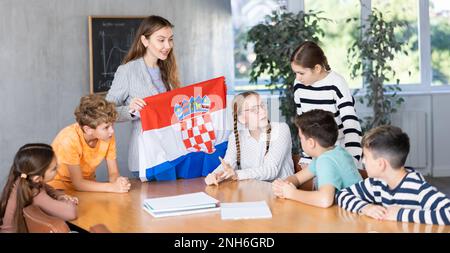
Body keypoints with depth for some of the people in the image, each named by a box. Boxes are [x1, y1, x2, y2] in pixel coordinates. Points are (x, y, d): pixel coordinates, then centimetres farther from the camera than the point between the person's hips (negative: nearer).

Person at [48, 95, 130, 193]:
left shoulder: (107, 134, -14)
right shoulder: (70, 138, -28)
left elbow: (113, 173, -8)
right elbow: (78, 183, -26)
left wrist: (118, 181, -31)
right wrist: (113, 187, -35)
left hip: (86, 184, 5)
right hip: (60, 185, -4)